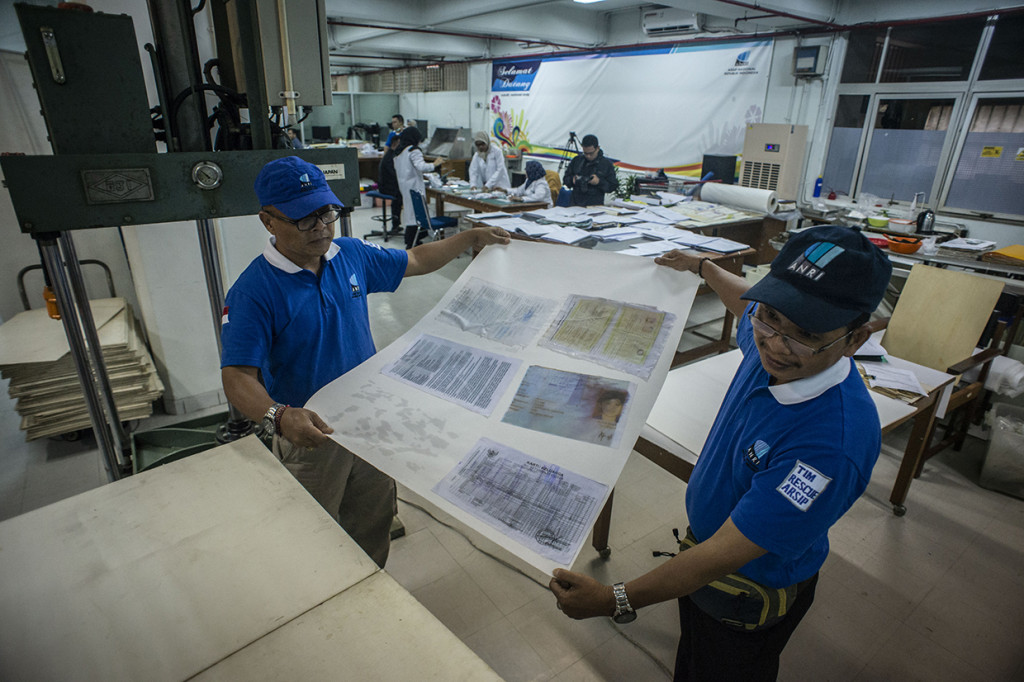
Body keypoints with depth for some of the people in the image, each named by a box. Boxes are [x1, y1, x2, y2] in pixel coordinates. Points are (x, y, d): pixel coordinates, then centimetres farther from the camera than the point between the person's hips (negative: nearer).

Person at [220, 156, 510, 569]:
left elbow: (415, 261, 11)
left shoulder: (351, 255, -3)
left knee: (374, 520, 23)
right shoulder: (253, 291, -21)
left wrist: (472, 238, 7)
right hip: (310, 433, -5)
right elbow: (237, 376, -26)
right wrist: (278, 416, -45)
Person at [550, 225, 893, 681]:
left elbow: (724, 554, -36)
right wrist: (701, 266, 21)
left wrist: (616, 601, -32)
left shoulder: (834, 442, -41)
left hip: (753, 589, -6)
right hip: (703, 543, 7)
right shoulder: (770, 341, -19)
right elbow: (746, 304, 10)